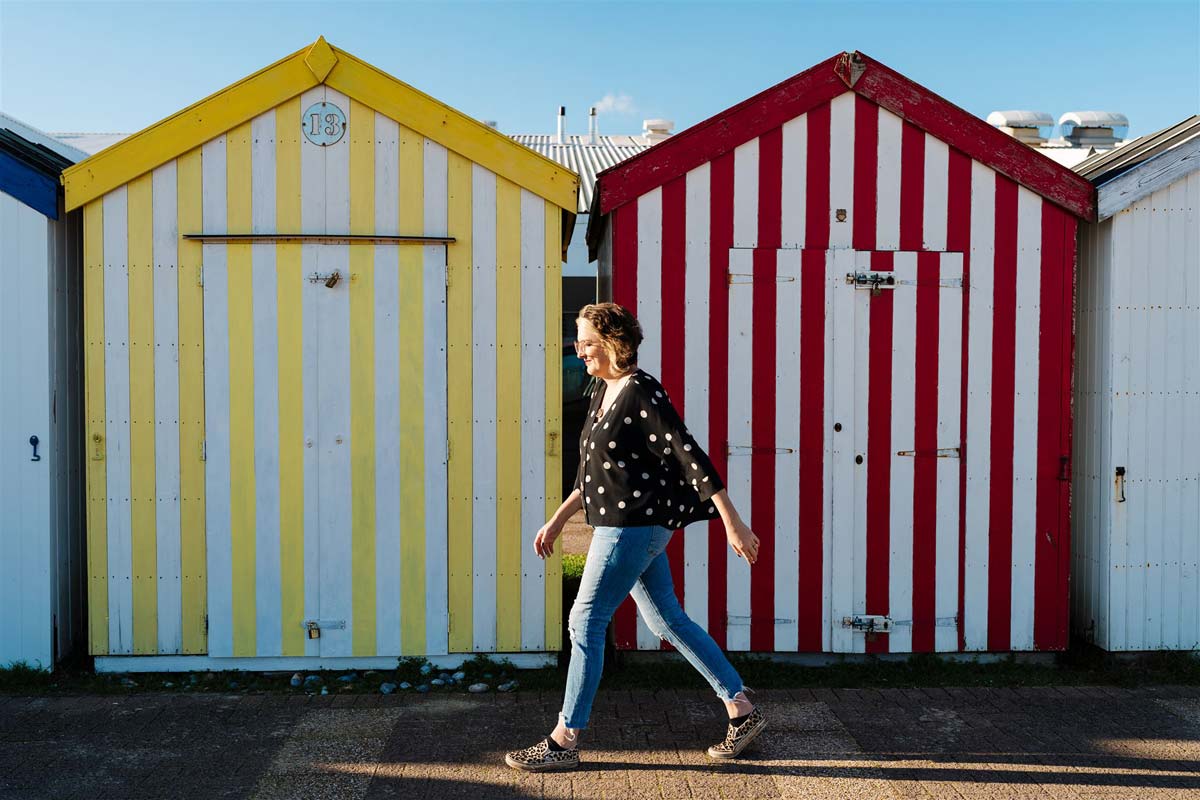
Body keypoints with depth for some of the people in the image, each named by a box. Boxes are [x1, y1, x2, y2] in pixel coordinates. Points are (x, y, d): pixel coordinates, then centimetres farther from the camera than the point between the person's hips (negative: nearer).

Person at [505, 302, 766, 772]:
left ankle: (564, 742, 8)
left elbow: (691, 457, -19)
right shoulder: (603, 391, 12)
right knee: (667, 620, 14)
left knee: (585, 622, -4)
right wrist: (557, 520, 20)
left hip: (634, 526, -10)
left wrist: (733, 524, -20)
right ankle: (743, 711, 24)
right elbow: (590, 473, 20)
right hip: (624, 524, 10)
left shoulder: (642, 393, -16)